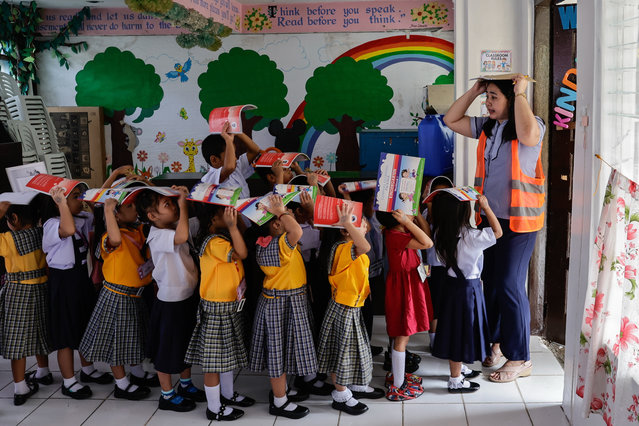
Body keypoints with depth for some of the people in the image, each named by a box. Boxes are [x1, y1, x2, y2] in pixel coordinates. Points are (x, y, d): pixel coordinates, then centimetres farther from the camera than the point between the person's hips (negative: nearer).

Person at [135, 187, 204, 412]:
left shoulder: (175, 225, 0)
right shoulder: (157, 236, -26)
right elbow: (181, 236, -45)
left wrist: (184, 199, -4)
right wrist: (183, 204, -35)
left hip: (188, 295, 9)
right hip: (170, 301, -9)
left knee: (187, 344, 24)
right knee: (167, 350, 9)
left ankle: (185, 385, 42)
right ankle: (167, 395, 25)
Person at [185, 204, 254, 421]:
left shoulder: (223, 237, 8)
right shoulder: (214, 242, -23)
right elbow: (241, 253, -31)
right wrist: (232, 225, -32)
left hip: (230, 306, 10)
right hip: (217, 309, -10)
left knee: (228, 353, 23)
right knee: (214, 358, 1)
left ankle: (227, 394, 40)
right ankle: (214, 408, 12)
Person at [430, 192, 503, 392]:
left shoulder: (441, 233, -7)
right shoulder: (470, 237, -25)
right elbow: (497, 231, -15)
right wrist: (485, 206, -12)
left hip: (452, 284, 7)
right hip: (468, 287, -7)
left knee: (455, 330, 21)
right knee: (462, 331, 4)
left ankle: (459, 368, 40)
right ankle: (455, 381, 16)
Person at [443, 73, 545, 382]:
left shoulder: (532, 125, -9)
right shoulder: (486, 127, 11)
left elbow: (527, 134, -33)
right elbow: (451, 120, 16)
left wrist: (520, 93, -22)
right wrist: (473, 91, 7)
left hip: (518, 220, -7)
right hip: (489, 216, 7)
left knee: (510, 285, -7)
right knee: (489, 281, 14)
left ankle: (520, 358, 4)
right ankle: (495, 340, 32)